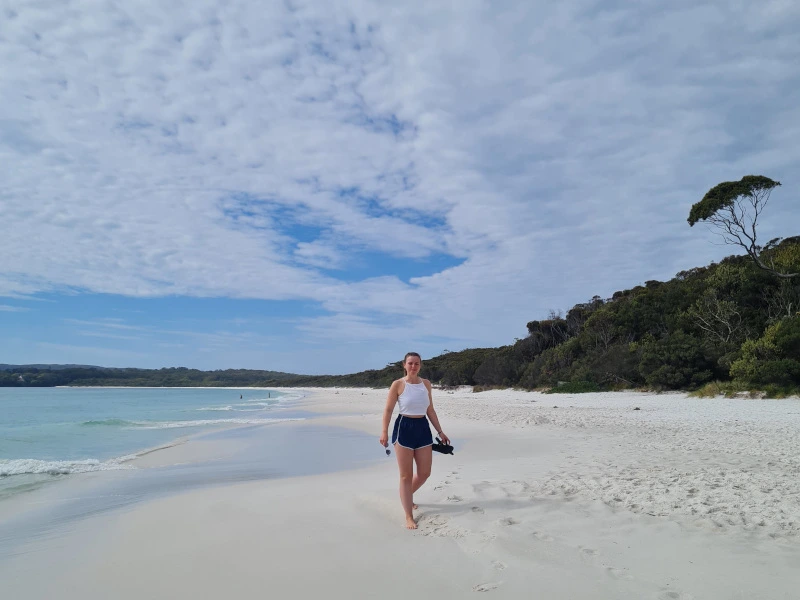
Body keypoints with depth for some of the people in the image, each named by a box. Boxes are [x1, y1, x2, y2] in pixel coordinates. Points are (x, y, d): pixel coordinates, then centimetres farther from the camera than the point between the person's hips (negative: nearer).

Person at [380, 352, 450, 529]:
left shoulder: (426, 383, 7)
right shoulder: (398, 384, -6)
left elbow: (430, 410, 13)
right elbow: (388, 410, -5)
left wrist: (440, 431, 12)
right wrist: (384, 432, -15)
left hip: (423, 428, 5)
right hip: (404, 429, -5)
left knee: (425, 473, 10)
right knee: (406, 475, 0)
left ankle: (406, 497, 39)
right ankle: (409, 517, 11)